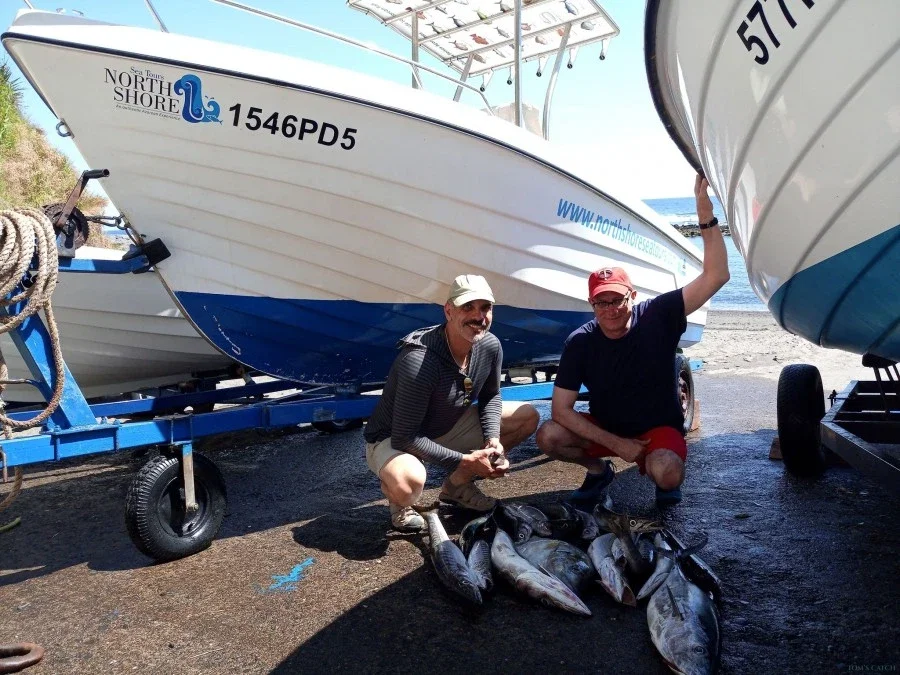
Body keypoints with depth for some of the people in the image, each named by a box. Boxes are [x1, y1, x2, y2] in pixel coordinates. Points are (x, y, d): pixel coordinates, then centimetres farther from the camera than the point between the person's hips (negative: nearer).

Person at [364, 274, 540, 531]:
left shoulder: (490, 346, -12)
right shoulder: (419, 360, -34)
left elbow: (490, 396, 6)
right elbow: (405, 437, -30)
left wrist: (493, 440, -12)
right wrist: (465, 460, -26)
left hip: (447, 427, 7)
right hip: (393, 439, -7)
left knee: (528, 416, 0)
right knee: (408, 483, -42)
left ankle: (458, 485, 11)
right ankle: (399, 500, 0)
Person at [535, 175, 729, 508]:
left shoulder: (658, 315, -19)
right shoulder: (580, 343, -17)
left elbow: (716, 276, -28)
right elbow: (561, 409, -17)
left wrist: (706, 215, -39)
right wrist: (616, 444, -21)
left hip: (660, 428, -2)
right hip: (604, 429, 2)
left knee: (666, 473, -35)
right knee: (548, 436, -24)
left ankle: (660, 469, 6)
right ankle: (599, 469, 8)